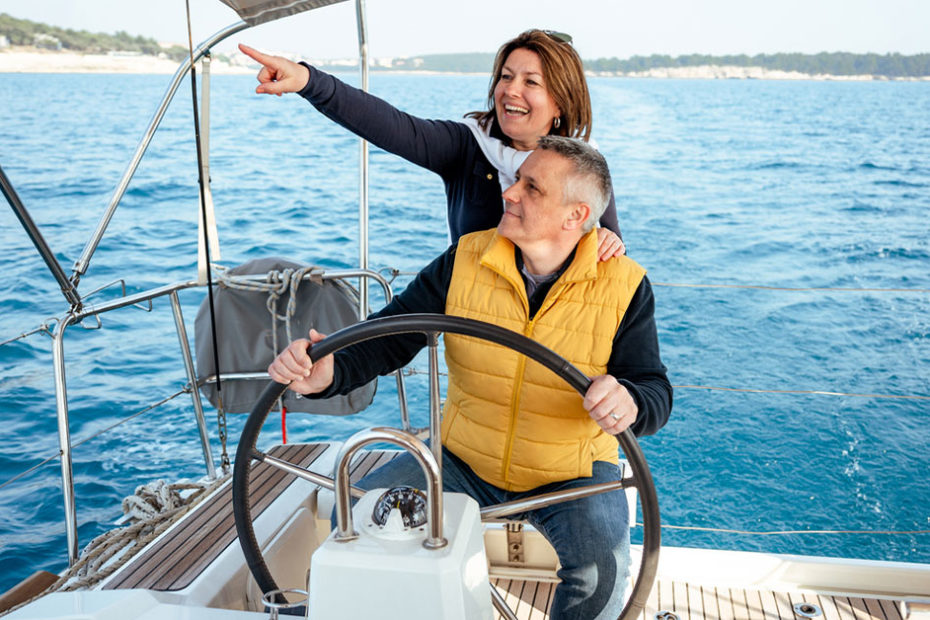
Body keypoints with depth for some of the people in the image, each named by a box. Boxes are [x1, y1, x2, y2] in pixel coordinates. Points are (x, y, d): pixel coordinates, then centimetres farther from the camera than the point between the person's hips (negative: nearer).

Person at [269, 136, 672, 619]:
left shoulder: (624, 286, -10)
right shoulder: (466, 260, -6)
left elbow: (655, 390, -11)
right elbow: (391, 334, -7)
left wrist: (628, 402, -38)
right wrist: (328, 372, -29)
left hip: (572, 475, -1)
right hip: (463, 461, 2)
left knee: (601, 568, -29)